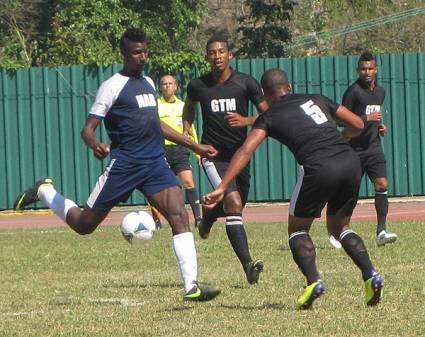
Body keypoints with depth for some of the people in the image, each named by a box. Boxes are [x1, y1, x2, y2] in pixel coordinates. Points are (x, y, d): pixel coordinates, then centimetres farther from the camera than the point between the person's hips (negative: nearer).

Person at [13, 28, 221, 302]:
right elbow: (88, 128, -10)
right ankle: (44, 191, 32)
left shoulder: (149, 83, 16)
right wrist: (96, 144, -33)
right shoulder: (113, 86, -6)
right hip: (124, 164, -5)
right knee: (84, 224, 4)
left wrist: (194, 146, 31)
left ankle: (191, 287, -19)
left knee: (180, 216, -15)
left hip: (156, 163, 5)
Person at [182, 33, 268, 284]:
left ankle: (208, 215, 54)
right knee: (234, 204, -22)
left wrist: (246, 121, -20)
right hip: (213, 154, -3)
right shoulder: (198, 85, -2)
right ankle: (248, 265, -28)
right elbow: (189, 107, 22)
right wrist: (187, 128, 8)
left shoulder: (246, 83, -5)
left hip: (240, 153, 3)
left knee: (235, 206, 17)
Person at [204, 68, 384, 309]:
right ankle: (371, 275, 4)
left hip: (319, 168, -4)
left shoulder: (270, 117, 13)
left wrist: (221, 188, -4)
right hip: (351, 162, 4)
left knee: (298, 230, 15)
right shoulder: (316, 99, 24)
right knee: (340, 227, 24)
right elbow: (358, 124, 25)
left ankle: (313, 280, -8)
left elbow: (245, 151, 0)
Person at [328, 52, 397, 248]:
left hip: (373, 146, 5)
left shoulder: (380, 92, 12)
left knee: (382, 184, -12)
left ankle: (381, 231, -15)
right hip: (354, 149, -5)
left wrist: (380, 125, 9)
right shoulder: (353, 91, -11)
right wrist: (367, 118, -20)